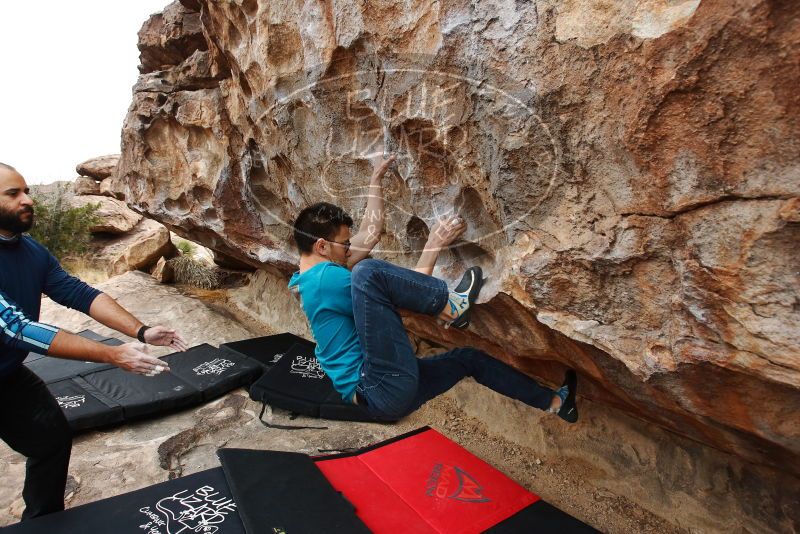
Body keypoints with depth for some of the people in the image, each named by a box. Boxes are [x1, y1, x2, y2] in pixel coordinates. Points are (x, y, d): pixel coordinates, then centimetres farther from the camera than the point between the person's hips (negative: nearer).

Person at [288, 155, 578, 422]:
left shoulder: (313, 277, 13)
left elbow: (370, 234, 16)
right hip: (384, 391, -11)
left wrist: (375, 182, 20)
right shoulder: (325, 277, -16)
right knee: (367, 271, -25)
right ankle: (451, 306, -5)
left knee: (470, 357, 21)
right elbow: (404, 289, -13)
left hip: (386, 387, 11)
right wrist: (435, 244, -5)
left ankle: (554, 402, 36)